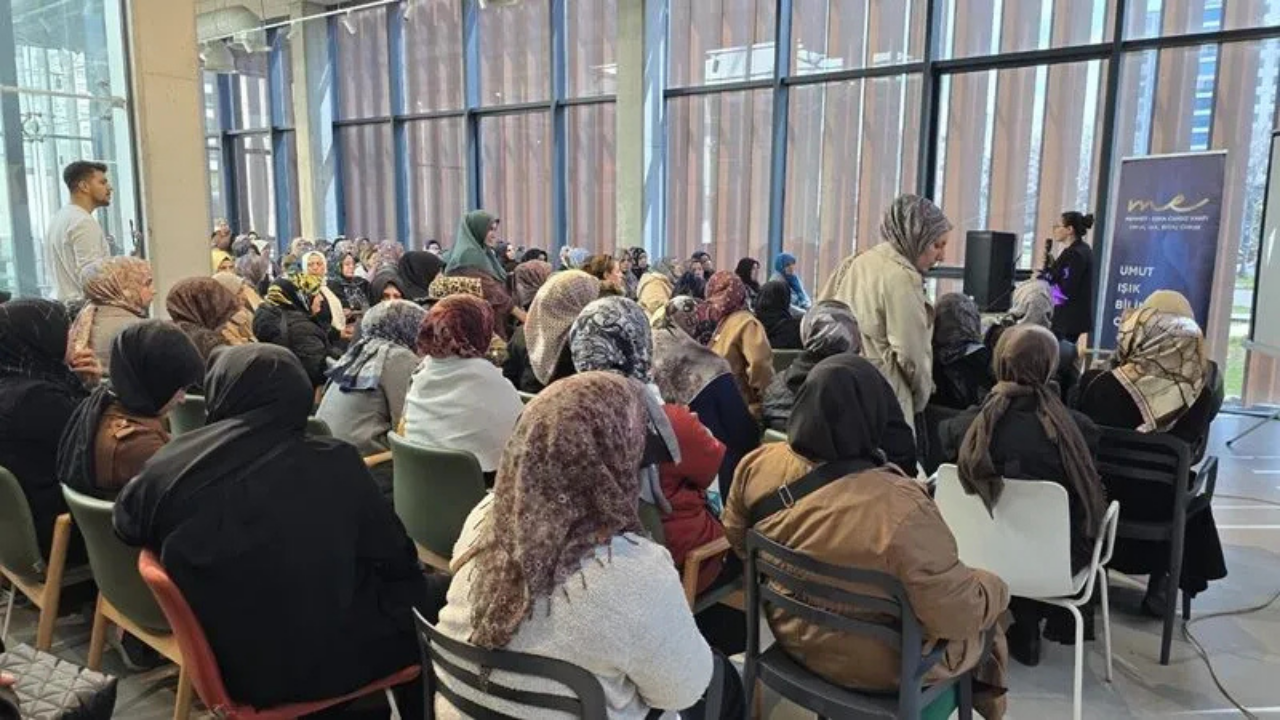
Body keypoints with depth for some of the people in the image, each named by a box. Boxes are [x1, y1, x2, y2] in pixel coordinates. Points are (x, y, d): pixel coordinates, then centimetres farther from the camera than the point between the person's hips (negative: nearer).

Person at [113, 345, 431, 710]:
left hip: (228, 667, 4)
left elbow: (126, 527, 11)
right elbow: (396, 559, -7)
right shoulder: (335, 464, -20)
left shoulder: (167, 468, -12)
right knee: (415, 594, 20)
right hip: (329, 663, -4)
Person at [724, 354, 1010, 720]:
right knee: (987, 613, 23)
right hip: (878, 665, -5)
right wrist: (995, 588, -3)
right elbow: (959, 616, -24)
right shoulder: (902, 509, -35)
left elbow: (736, 538, 2)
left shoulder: (760, 465, -17)